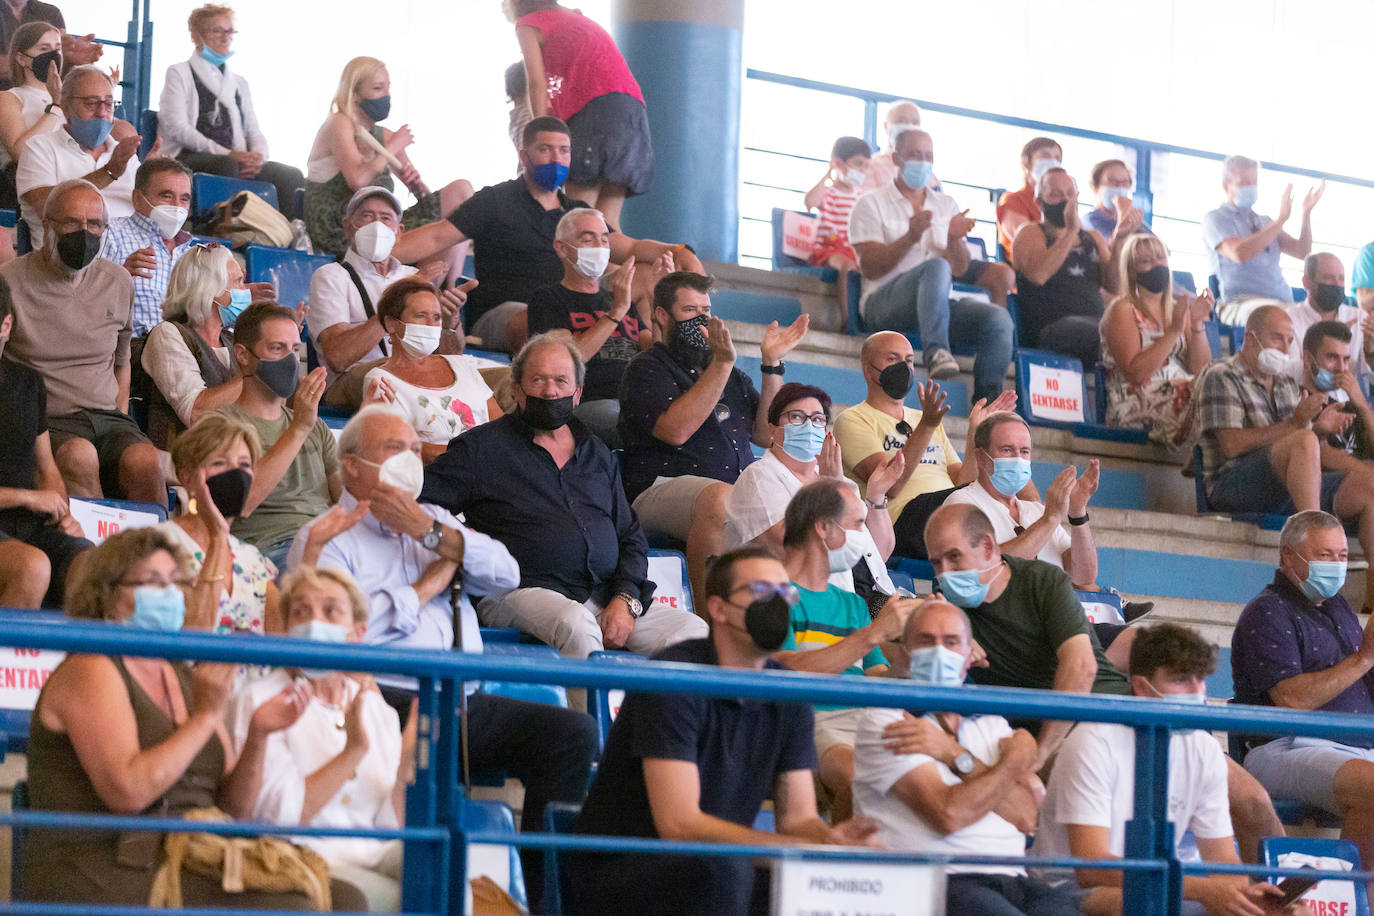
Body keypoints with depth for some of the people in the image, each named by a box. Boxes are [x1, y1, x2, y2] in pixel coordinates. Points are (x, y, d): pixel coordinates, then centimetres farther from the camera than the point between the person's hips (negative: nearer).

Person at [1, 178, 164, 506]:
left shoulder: (119, 282, 16)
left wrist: (121, 425, 14)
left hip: (107, 418, 4)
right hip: (46, 421, -3)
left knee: (144, 461, -31)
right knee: (80, 456, -38)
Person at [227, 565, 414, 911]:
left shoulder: (379, 711, 19)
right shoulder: (257, 701, 4)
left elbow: (390, 829, 11)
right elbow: (279, 815, -10)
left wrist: (407, 766, -6)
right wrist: (354, 751, -14)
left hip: (377, 857, 5)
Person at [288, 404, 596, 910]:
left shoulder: (435, 520, 27)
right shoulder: (329, 537, 7)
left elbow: (506, 574, 10)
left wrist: (429, 532, 0)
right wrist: (428, 586, 0)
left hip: (465, 702, 6)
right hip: (389, 699, -6)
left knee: (574, 731, -16)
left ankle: (550, 898, -15)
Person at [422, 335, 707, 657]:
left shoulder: (596, 454, 23)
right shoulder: (482, 447, 9)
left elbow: (632, 538, 20)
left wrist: (625, 600, 2)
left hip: (604, 595, 5)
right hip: (524, 591, -5)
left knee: (692, 629, -18)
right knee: (576, 626, -38)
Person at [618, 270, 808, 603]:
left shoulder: (730, 374, 27)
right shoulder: (646, 370, 4)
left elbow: (766, 434, 18)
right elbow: (676, 430, -15)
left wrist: (772, 364, 9)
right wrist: (721, 364, -16)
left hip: (741, 490, 7)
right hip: (663, 486, -7)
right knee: (719, 496, -39)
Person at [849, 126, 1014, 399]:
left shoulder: (946, 205, 21)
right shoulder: (871, 205, 8)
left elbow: (960, 269, 11)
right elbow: (870, 268, -6)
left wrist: (954, 239, -11)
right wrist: (910, 238, -20)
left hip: (937, 305, 5)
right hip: (884, 303, -5)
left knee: (998, 318, -25)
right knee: (936, 267, -36)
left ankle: (987, 397, -29)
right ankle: (936, 351, -50)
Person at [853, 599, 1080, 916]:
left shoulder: (991, 723, 23)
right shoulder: (883, 721, 4)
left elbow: (1026, 816, 5)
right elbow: (948, 814, -10)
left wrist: (955, 755, -2)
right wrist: (1017, 759, 4)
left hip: (1011, 879, 5)